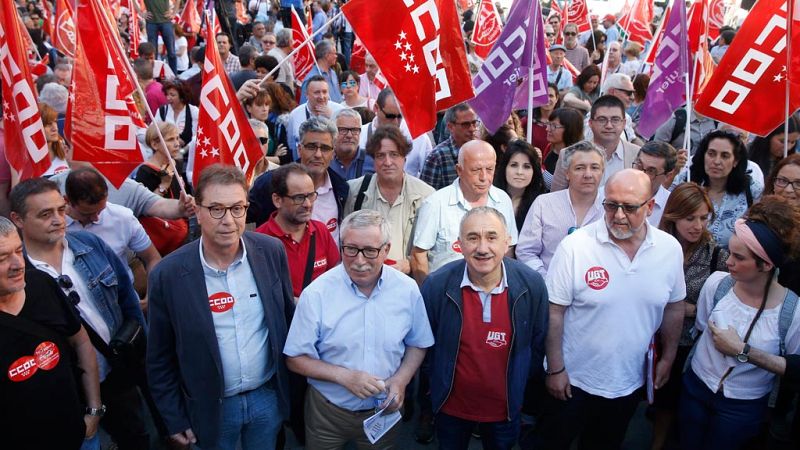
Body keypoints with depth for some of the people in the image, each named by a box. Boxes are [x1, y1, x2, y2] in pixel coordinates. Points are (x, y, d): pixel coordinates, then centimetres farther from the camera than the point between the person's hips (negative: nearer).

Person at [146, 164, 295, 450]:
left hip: (269, 396, 2)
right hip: (211, 408, -2)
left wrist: (292, 381, 8)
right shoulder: (167, 276, -18)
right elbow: (160, 360, -7)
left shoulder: (271, 251, -12)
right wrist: (175, 420, -2)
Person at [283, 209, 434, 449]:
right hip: (327, 411, -1)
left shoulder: (407, 289, -10)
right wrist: (345, 376, -22)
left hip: (385, 409, 2)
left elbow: (417, 344, 4)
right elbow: (296, 359, -11)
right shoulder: (316, 294, -18)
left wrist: (401, 379, -13)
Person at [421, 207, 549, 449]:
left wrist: (521, 383, 6)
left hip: (505, 408, 1)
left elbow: (538, 341, -1)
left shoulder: (532, 284, -16)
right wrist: (438, 381, 3)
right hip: (451, 408, -1)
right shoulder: (436, 285, -20)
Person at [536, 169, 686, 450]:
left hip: (630, 383, 3)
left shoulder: (670, 248, -8)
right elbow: (554, 311, -15)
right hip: (573, 380, -3)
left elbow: (674, 306, 6)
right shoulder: (575, 246, -21)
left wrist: (668, 358, 11)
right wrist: (555, 369, -12)